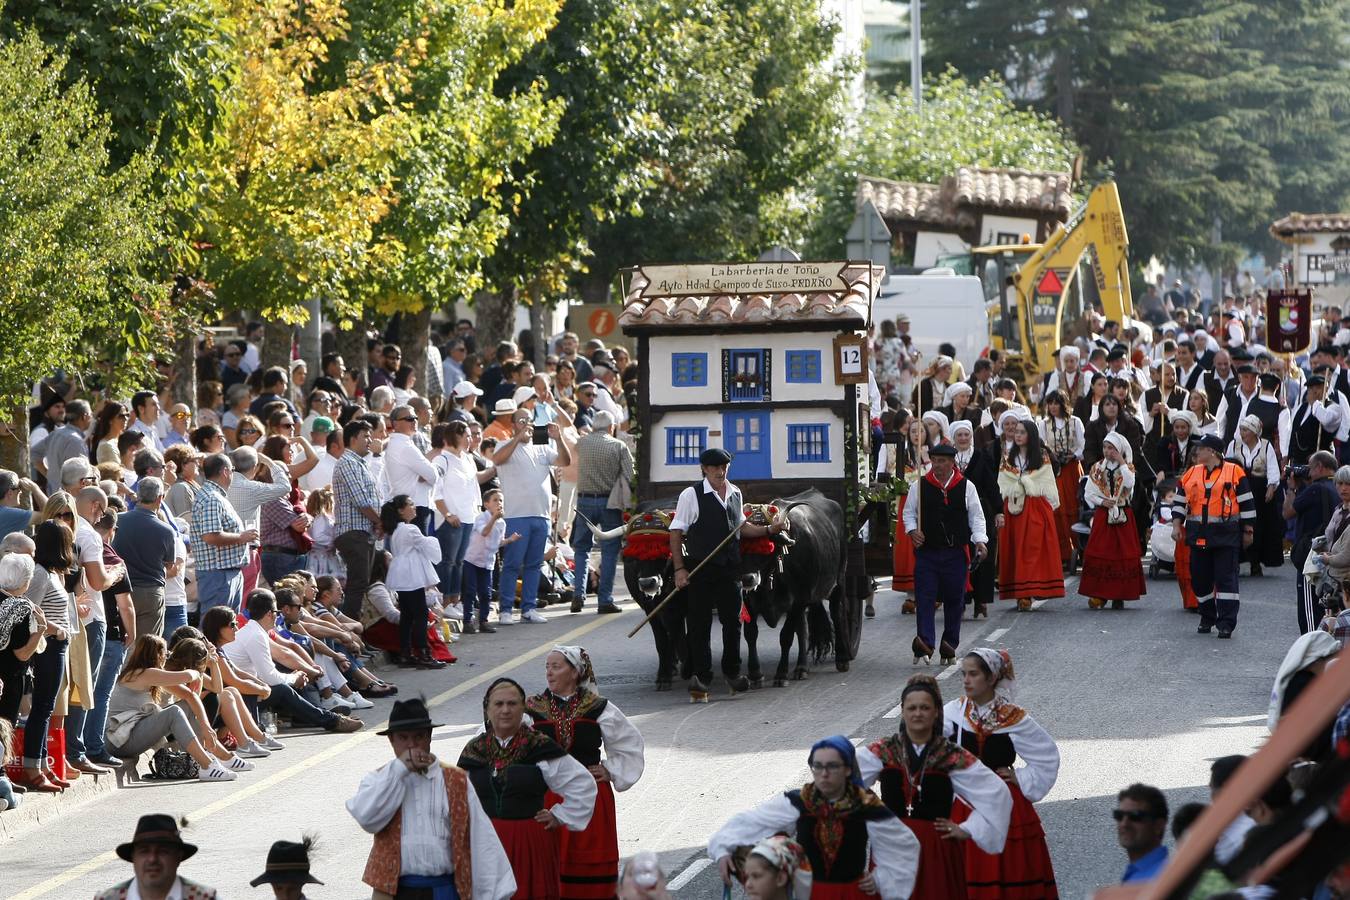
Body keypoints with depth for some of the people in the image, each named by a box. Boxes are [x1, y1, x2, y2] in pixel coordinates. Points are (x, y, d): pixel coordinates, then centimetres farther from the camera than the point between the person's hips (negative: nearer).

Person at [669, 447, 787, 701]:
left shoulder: (735, 494, 11)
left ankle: (732, 672, 24)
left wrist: (769, 529, 9)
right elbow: (676, 533, -6)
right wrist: (679, 569, -11)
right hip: (701, 569, -5)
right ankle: (700, 677, 3)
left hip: (730, 569, 5)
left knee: (733, 620, 9)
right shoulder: (691, 495, -6)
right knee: (700, 623, -1)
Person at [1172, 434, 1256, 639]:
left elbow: (1246, 503, 0)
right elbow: (1180, 500, 14)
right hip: (1199, 535, 5)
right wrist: (1177, 524, 2)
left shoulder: (1234, 472, -2)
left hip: (1225, 535, -5)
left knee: (1226, 579, -7)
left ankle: (1226, 623, -7)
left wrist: (1247, 531, -1)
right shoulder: (1191, 473, 12)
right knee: (1200, 578, 8)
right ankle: (1207, 618, 25)